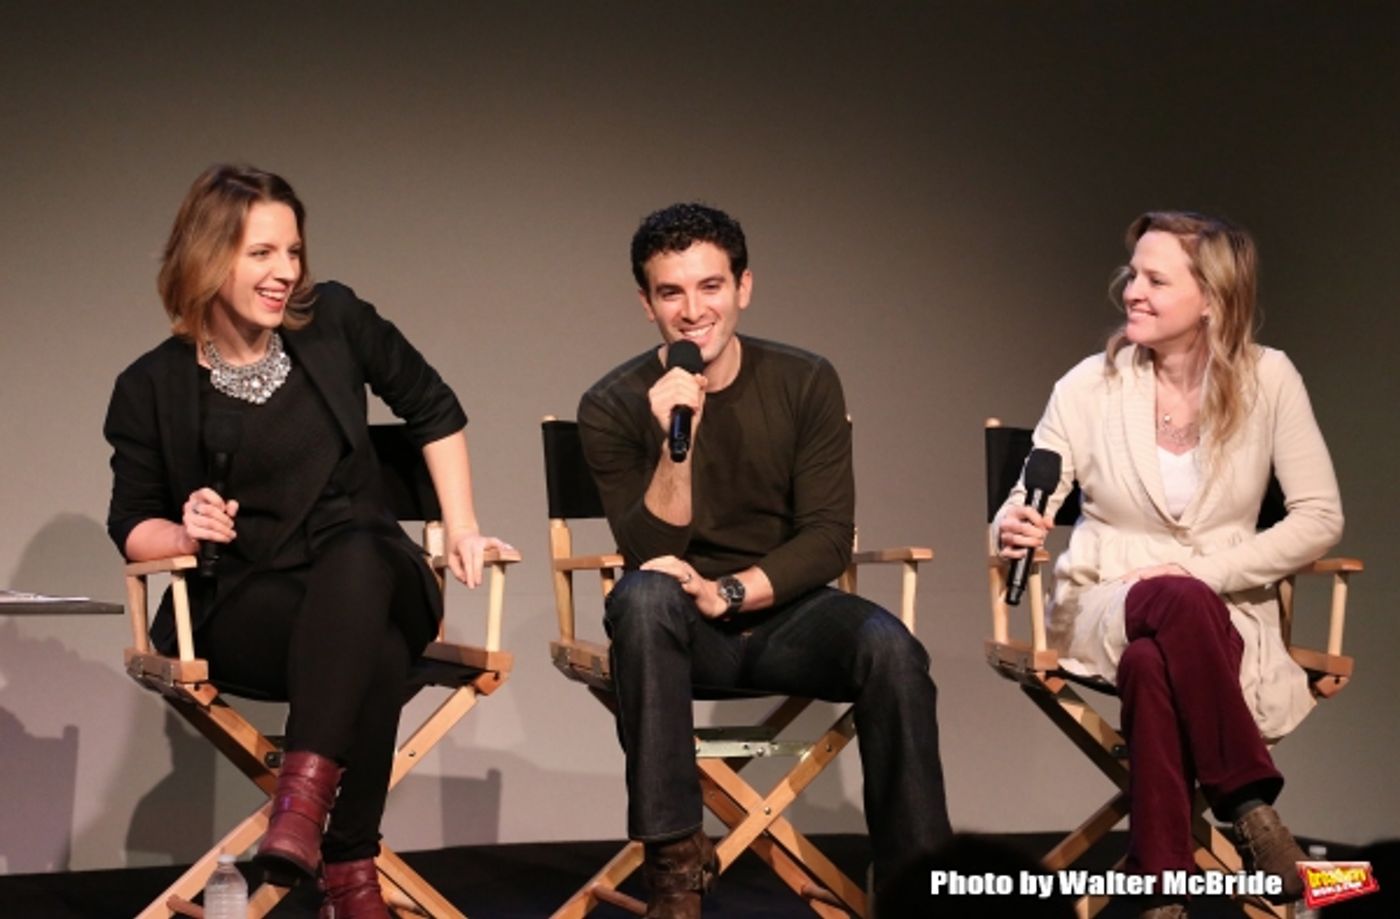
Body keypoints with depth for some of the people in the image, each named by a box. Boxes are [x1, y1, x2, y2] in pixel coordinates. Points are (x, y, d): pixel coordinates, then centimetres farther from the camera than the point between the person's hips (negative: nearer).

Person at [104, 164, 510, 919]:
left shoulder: (334, 321, 4)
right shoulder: (153, 388, 1)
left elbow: (433, 411, 17)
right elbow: (133, 527, 8)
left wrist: (462, 531, 9)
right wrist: (186, 532, -16)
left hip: (368, 578, 2)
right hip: (240, 607, -2)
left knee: (356, 551, -39)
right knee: (377, 653, -37)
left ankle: (304, 793, -50)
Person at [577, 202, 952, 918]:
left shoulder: (805, 385, -3)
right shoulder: (614, 406, -6)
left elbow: (829, 538, -6)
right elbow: (652, 552, -13)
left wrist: (729, 592, -21)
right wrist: (676, 441, -27)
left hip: (785, 615, 1)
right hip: (683, 629, -1)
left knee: (890, 648, -30)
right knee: (643, 597, -35)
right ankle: (674, 859, -27)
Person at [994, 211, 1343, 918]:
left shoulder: (1267, 380, -4)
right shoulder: (1091, 385, -3)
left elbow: (1319, 518, -4)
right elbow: (1022, 508, -3)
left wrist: (1208, 572, -15)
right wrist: (1012, 532, -28)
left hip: (1226, 612, 0)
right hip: (1103, 608, 0)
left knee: (1152, 665, -38)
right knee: (1178, 605, -38)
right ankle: (1249, 800, -24)